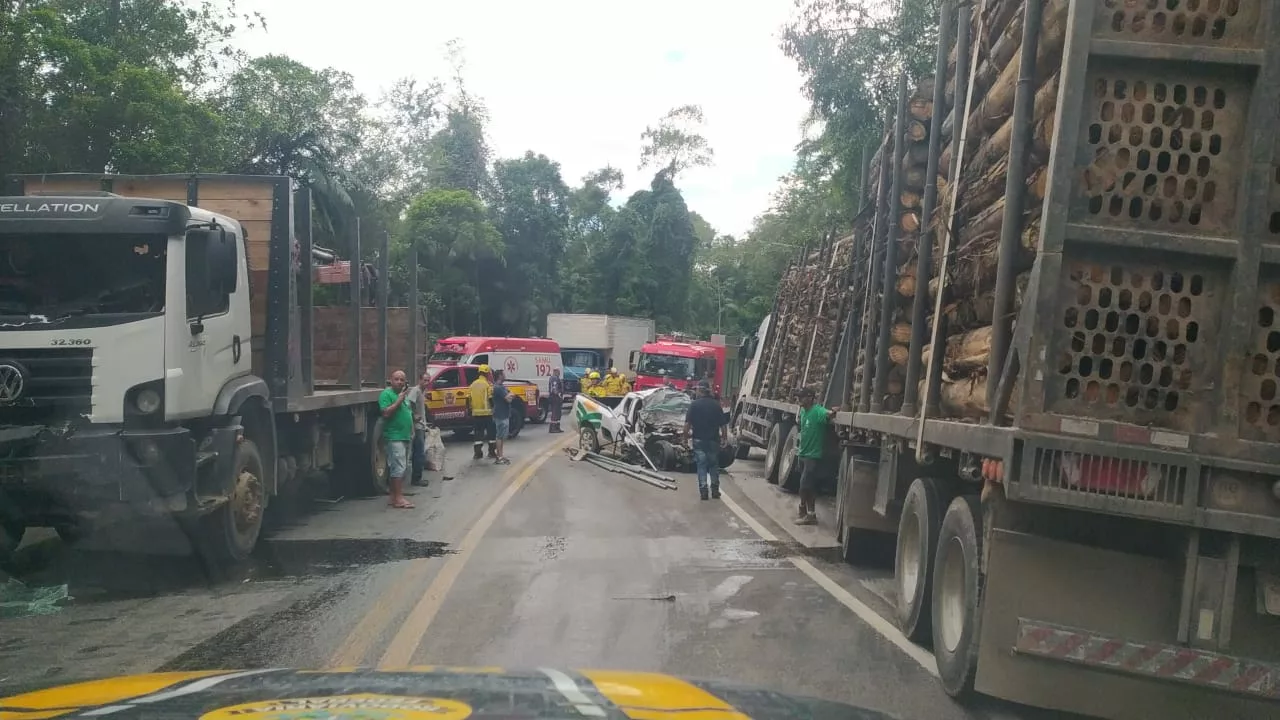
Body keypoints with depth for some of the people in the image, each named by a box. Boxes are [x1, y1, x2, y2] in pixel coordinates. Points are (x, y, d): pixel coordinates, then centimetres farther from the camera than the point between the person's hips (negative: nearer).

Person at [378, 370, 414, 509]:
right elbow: (386, 413, -20)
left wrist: (411, 431, 18)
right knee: (398, 467, -12)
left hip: (405, 436, 9)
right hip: (394, 436, -9)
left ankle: (395, 496, 17)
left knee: (402, 468, 11)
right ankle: (398, 498, -10)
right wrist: (399, 400, -20)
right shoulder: (386, 394, -8)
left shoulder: (404, 395, 19)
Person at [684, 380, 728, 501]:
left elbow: (687, 424, -12)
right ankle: (715, 490, 15)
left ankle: (703, 491, -2)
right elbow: (723, 424, -1)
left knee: (701, 465, 4)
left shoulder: (694, 405, -6)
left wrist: (686, 434, 4)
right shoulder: (716, 405, 0)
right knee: (714, 465, 15)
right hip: (713, 440, 2)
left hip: (699, 440, -2)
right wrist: (725, 438, 10)